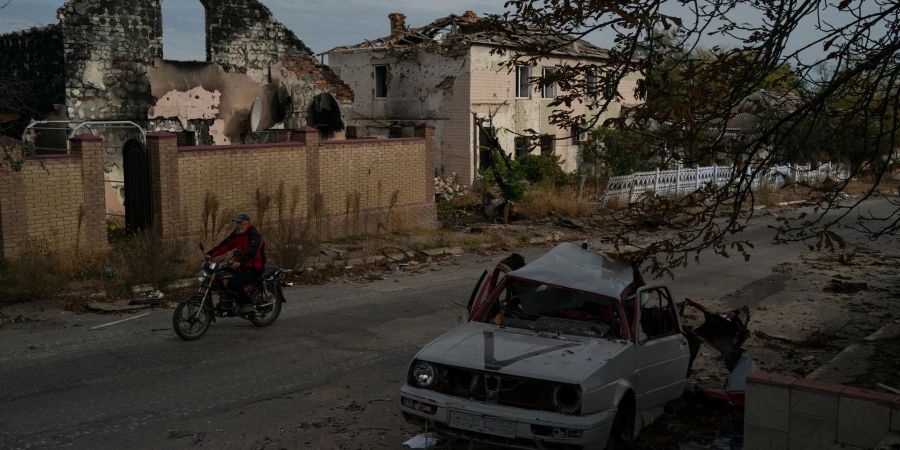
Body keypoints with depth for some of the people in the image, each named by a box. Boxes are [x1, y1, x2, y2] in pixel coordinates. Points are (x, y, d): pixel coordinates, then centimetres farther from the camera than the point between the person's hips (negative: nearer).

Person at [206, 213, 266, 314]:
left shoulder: (254, 234, -15)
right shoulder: (236, 234, 11)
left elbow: (252, 250, -30)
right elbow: (224, 245, 5)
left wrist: (240, 262, -43)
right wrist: (211, 254, -7)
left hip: (254, 268, -9)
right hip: (242, 266, 9)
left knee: (234, 282, -27)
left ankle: (247, 304, -12)